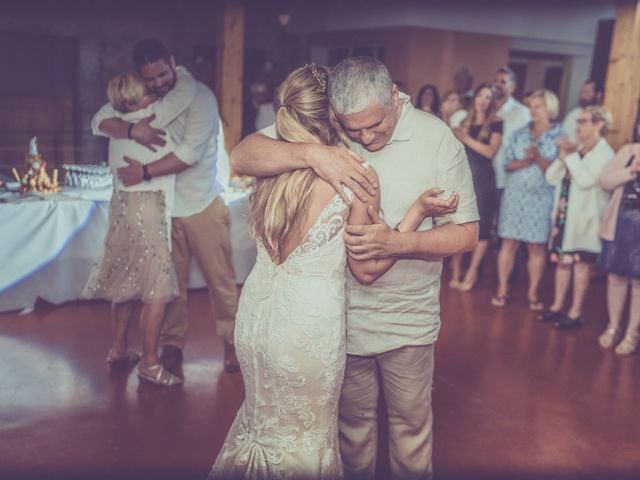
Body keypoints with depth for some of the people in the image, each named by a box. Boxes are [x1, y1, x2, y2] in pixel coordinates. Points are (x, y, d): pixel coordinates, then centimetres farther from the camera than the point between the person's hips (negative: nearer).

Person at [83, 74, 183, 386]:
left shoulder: (119, 124, 8)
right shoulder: (152, 118, -12)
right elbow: (187, 87, -7)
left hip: (123, 206, 9)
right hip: (145, 209, -9)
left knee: (126, 282, 17)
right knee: (158, 290, -3)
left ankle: (119, 349, 28)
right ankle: (149, 363, 1)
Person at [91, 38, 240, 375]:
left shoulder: (199, 96, -11)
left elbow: (190, 152, -20)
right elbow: (100, 120, -2)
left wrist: (145, 172, -19)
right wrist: (131, 129, -22)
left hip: (202, 205, -3)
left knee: (220, 278, 4)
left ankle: (231, 341, 21)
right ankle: (172, 344, 24)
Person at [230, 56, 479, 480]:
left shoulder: (437, 138, -12)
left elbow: (466, 233, -10)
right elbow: (241, 157, -18)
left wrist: (395, 243, -27)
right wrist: (312, 153, -34)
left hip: (408, 321, -1)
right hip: (342, 313, 1)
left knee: (411, 423, 19)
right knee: (353, 421, 22)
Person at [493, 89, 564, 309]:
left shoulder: (560, 137, -1)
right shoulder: (520, 134, 7)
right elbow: (508, 164, 3)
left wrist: (538, 157, -20)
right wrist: (525, 161, -15)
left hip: (541, 198, -2)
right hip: (515, 195, 2)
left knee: (537, 247, 3)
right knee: (509, 243, 3)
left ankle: (532, 293, 14)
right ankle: (502, 289, 12)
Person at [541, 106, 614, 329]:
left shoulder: (604, 153, -8)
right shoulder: (577, 150, 14)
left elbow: (586, 180, -23)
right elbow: (551, 177, 10)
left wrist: (570, 158, -13)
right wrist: (562, 157, -5)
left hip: (584, 218, -7)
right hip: (565, 215, 7)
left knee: (580, 264, 0)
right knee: (562, 261, 12)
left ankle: (575, 313, 7)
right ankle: (557, 306, 22)